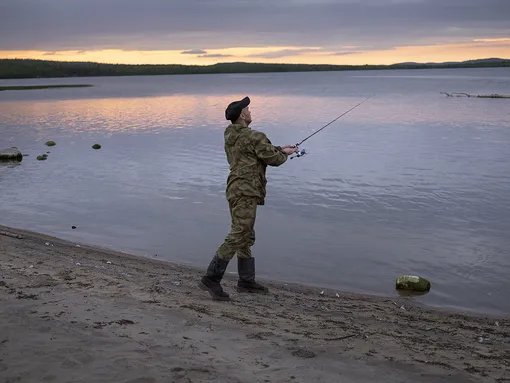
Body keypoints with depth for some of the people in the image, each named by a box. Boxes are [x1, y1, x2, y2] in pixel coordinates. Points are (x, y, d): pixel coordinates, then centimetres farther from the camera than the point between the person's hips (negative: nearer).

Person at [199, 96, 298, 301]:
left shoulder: (230, 136, 14)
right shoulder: (254, 137, -13)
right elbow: (273, 159, -6)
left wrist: (279, 149, 24)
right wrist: (285, 153, 15)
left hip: (236, 191, 10)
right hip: (245, 192, -10)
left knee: (246, 237, 14)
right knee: (238, 236, -10)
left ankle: (247, 281, 20)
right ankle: (211, 278, -12)